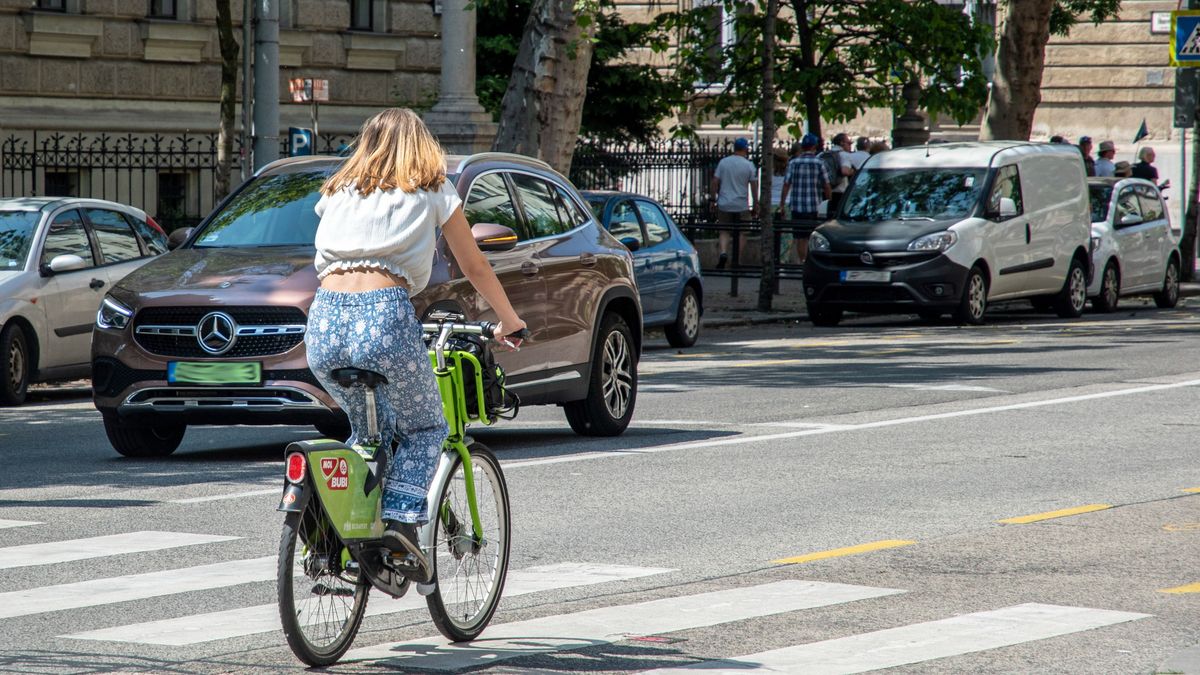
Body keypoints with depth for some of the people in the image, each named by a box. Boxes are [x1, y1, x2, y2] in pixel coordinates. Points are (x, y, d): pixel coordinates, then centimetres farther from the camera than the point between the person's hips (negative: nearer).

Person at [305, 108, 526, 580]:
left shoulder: (338, 194, 25)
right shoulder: (434, 194, 17)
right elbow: (475, 268, 25)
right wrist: (509, 321, 41)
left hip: (324, 317, 4)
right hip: (386, 318, -4)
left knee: (368, 430, 27)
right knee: (425, 429, 19)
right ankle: (399, 523, -2)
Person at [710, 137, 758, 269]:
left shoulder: (723, 162, 2)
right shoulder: (749, 165, -4)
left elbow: (715, 182, 2)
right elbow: (754, 185, -2)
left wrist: (713, 199, 12)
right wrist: (755, 203, 7)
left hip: (724, 204, 2)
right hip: (741, 205, -2)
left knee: (724, 231, 6)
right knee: (741, 233, 8)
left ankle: (723, 252, -19)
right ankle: (737, 260, 2)